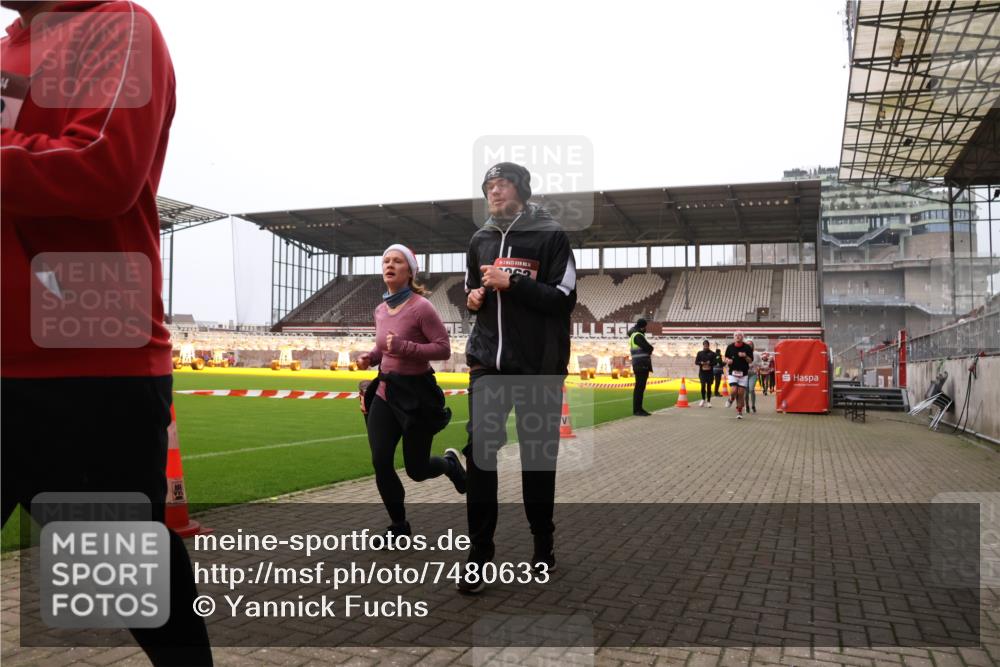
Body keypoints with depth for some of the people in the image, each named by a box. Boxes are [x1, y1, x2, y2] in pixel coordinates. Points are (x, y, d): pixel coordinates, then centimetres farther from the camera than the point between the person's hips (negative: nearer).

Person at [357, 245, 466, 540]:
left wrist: (404, 347, -26)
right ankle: (398, 525, 16)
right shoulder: (380, 310, 7)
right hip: (384, 392, 6)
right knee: (380, 463, -3)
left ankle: (449, 462, 42)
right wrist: (370, 357, 1)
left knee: (416, 470, 6)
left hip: (416, 394, -6)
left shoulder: (420, 307, -15)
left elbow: (444, 349, -16)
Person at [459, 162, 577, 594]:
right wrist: (473, 298, 1)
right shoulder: (480, 239, 13)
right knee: (479, 450, -7)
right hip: (488, 362, 4)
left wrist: (512, 283, -18)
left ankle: (543, 541, 26)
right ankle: (479, 553, 1)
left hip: (538, 365, -3)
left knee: (538, 455, 6)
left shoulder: (551, 236, -4)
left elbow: (564, 300, -11)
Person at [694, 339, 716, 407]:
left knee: (709, 387, 3)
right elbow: (696, 362, 4)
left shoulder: (712, 353, 5)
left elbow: (715, 362, -1)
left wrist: (709, 363, -17)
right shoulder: (699, 353, 8)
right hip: (702, 372, 0)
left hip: (710, 372, 0)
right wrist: (701, 363, -14)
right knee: (703, 385, -12)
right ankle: (703, 399, 8)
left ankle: (708, 401, 11)